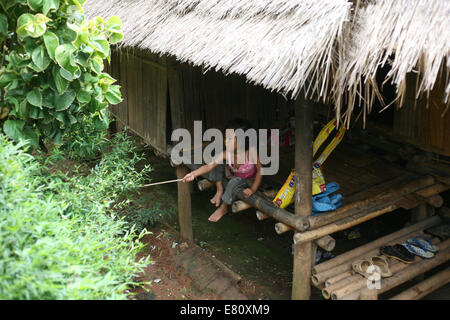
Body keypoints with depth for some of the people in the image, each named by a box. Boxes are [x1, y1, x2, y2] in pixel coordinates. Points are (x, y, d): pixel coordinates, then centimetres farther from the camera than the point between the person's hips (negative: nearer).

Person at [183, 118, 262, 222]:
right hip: (234, 177, 4)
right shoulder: (226, 154, -23)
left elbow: (260, 170, -22)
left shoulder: (251, 151, -33)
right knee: (217, 163, -13)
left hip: (249, 181, -4)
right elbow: (209, 166, -30)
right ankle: (219, 190, -3)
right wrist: (194, 173, -45)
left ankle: (224, 208, -11)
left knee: (235, 181, -35)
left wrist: (253, 189, -24)